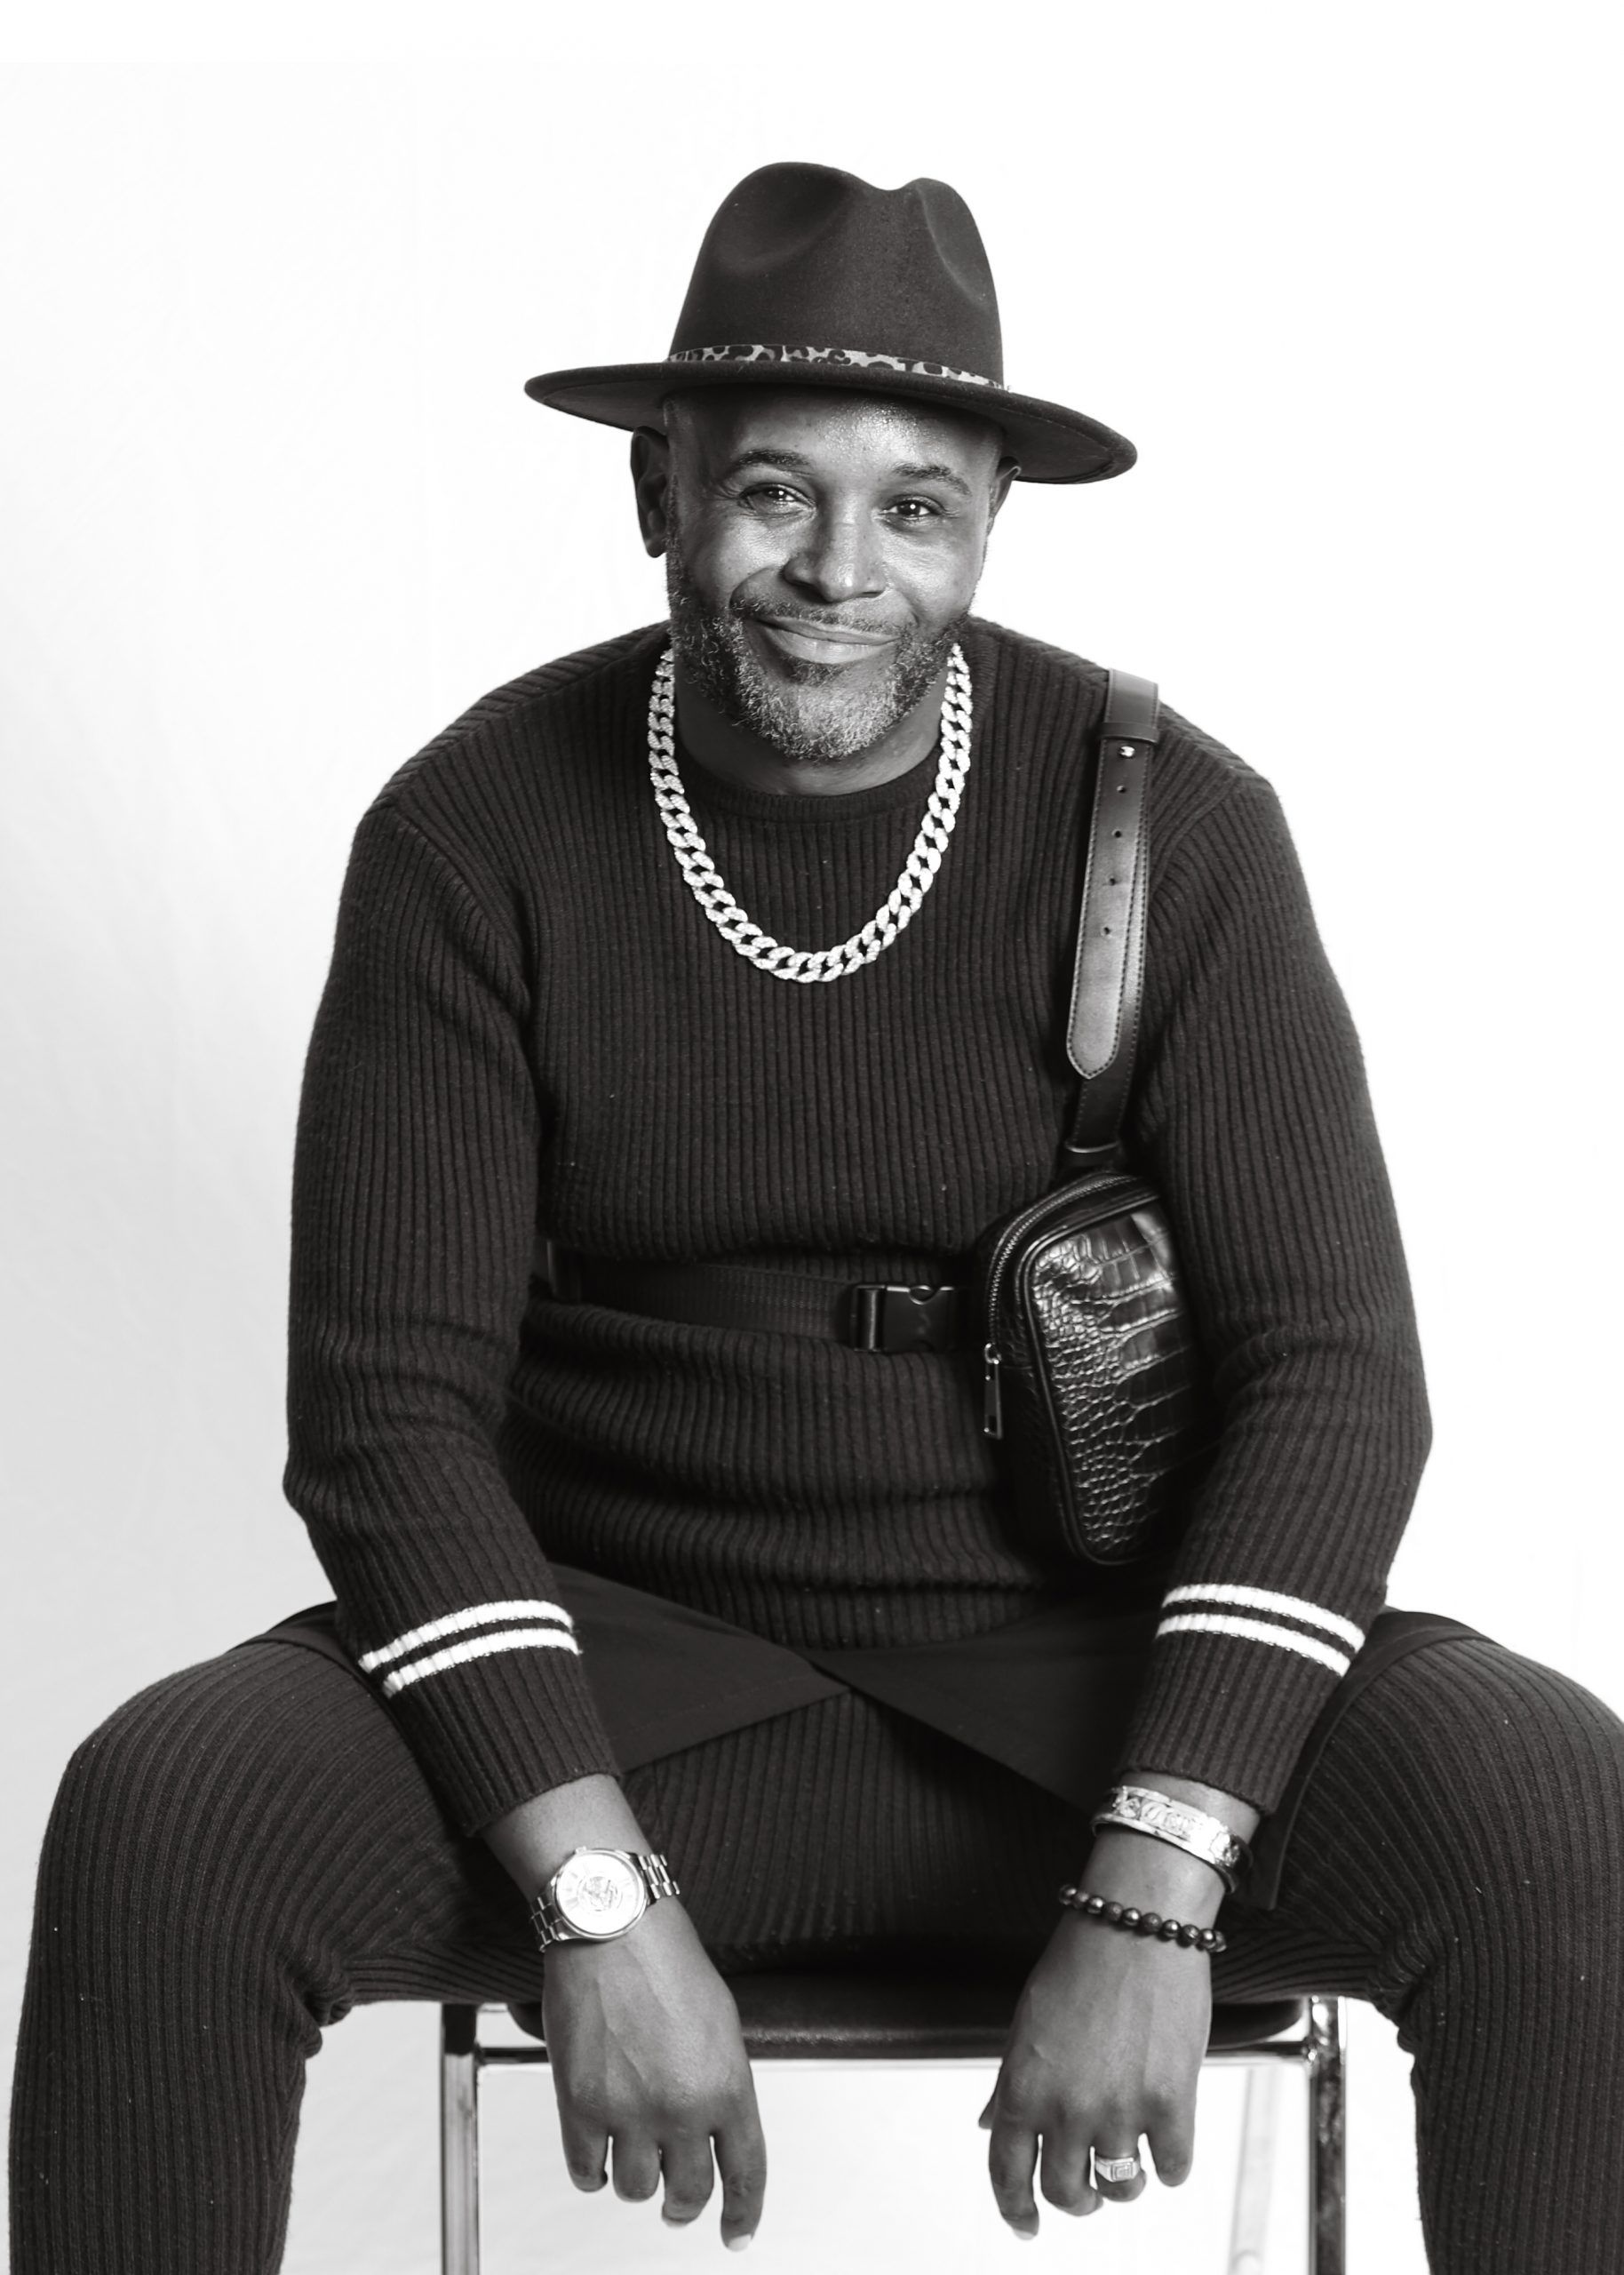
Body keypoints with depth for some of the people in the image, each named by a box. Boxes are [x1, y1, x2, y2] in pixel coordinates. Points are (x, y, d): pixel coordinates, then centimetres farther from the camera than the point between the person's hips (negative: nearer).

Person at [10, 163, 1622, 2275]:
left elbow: (1330, 1367, -9)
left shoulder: (1177, 824, -5)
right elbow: (391, 1401, -8)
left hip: (1082, 1678, 0)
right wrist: (603, 1909, -21)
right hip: (617, 1666, 0)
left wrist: (1152, 1901, -21)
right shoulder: (476, 834, -5)